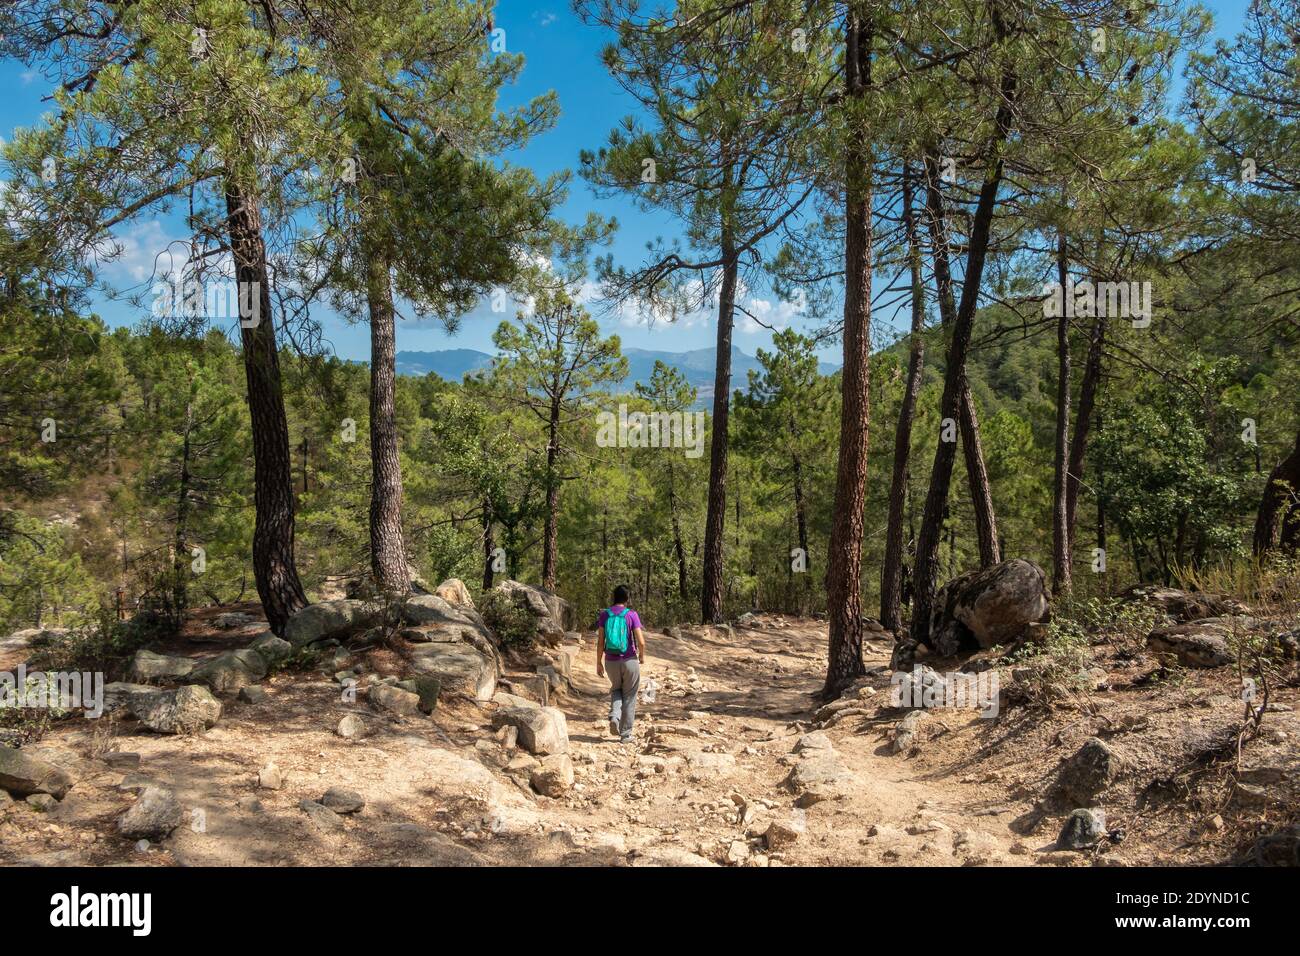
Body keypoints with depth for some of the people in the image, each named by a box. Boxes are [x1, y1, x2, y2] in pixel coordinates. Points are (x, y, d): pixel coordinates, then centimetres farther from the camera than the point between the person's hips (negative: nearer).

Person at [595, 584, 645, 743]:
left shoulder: (604, 615, -1)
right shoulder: (631, 615, -9)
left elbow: (600, 642, -2)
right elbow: (641, 641, -13)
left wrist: (599, 663, 7)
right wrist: (642, 655, 6)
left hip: (611, 661, 3)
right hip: (630, 661, -2)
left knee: (616, 690, 26)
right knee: (629, 697, 11)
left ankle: (614, 716, 0)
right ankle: (626, 734, 13)